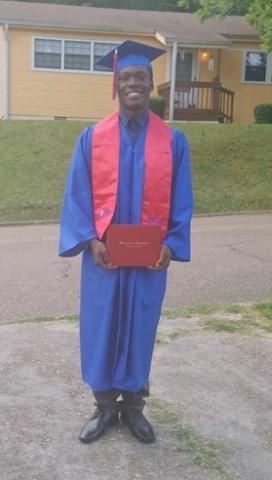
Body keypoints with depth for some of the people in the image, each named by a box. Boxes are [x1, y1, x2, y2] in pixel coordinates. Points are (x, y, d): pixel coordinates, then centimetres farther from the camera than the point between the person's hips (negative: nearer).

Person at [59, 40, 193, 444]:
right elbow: (77, 196, -2)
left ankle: (133, 406, 29)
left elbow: (182, 202, 1)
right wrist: (90, 240, -14)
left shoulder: (173, 141, -1)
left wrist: (171, 244, -11)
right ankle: (105, 406, 27)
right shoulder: (92, 137, -1)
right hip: (102, 254, 0)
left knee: (140, 329, 11)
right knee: (100, 329, 8)